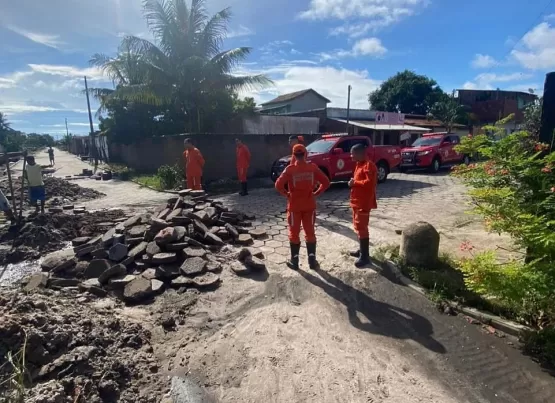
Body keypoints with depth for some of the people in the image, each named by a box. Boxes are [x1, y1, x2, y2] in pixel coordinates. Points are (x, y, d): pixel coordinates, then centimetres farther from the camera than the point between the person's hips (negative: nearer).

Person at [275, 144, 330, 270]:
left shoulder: (290, 169, -11)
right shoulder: (313, 167, -4)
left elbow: (278, 185, -17)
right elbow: (326, 182, -6)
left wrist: (287, 194, -1)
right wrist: (316, 193, 4)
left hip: (294, 206, -2)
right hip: (309, 205, 2)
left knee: (294, 233, 9)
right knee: (310, 232, 12)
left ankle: (294, 261, 16)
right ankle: (312, 261, 16)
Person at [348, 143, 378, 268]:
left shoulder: (368, 165, -16)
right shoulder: (360, 164, 16)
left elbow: (369, 182, -26)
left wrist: (354, 183, -17)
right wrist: (353, 182, 4)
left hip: (363, 203, -10)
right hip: (357, 201, 11)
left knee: (361, 228, -8)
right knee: (358, 226, 17)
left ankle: (365, 256, -1)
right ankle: (362, 250, 30)